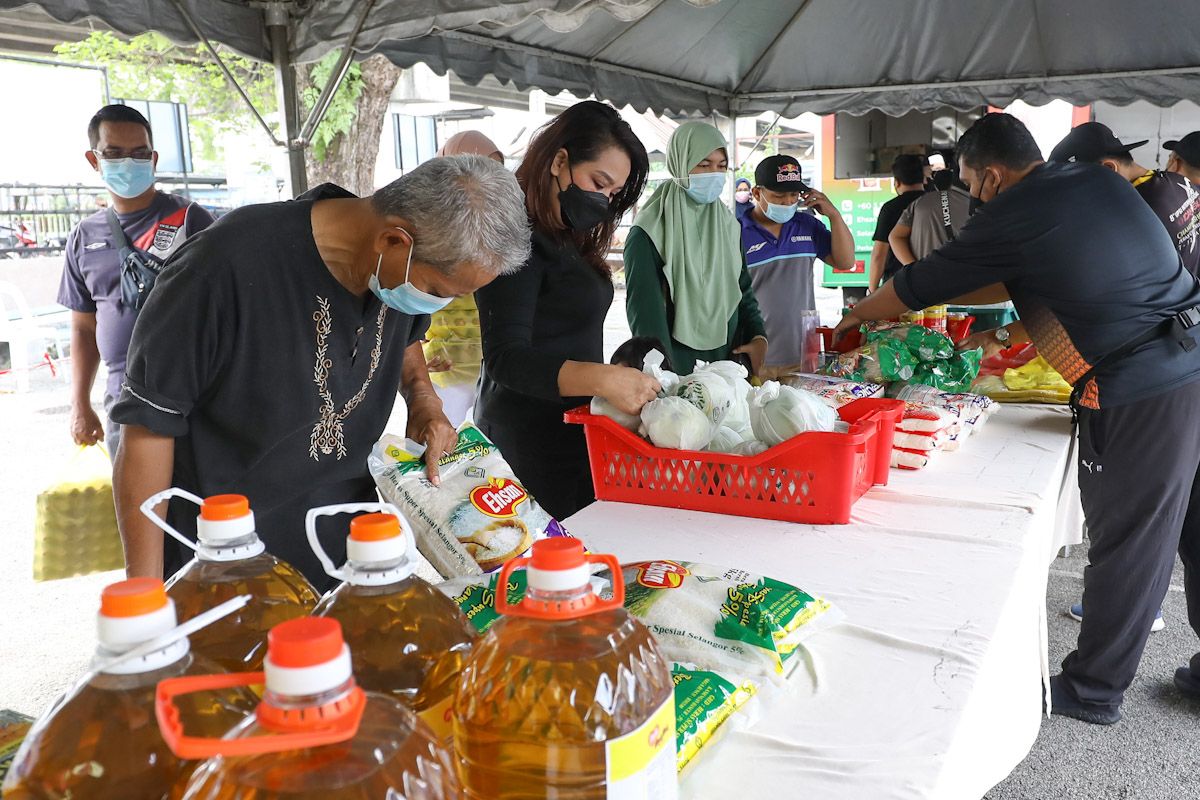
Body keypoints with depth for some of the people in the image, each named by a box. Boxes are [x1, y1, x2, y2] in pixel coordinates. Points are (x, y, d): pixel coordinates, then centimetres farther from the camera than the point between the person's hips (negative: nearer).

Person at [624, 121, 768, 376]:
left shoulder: (728, 225, 8)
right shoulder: (648, 233, -11)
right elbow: (645, 309, -17)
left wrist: (759, 336, -2)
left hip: (729, 362, 6)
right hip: (675, 371, -6)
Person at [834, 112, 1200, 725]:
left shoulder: (1010, 218, -11)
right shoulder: (1101, 180, 12)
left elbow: (917, 286, 2)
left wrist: (856, 316, 21)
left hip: (1141, 394, -8)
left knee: (1126, 546, 4)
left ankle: (1093, 690, 20)